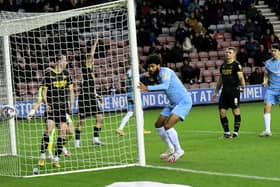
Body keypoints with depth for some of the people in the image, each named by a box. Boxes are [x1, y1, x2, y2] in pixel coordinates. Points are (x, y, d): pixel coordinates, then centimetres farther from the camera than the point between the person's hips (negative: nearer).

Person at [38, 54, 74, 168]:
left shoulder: (66, 74, 10)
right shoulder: (49, 74, -2)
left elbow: (71, 90, 15)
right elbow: (44, 91, 0)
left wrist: (71, 104, 6)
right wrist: (46, 104, -12)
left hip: (63, 107, 4)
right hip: (52, 106, -4)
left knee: (62, 131, -2)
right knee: (49, 128, -19)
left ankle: (56, 159, 5)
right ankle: (42, 156, -10)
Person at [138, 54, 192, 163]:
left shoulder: (165, 72, -21)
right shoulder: (157, 76, 6)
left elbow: (165, 85, -39)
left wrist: (148, 88, -45)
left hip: (184, 102, -10)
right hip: (173, 103, 10)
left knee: (168, 125, -22)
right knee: (158, 125, 9)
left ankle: (178, 151, -7)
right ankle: (171, 149, 23)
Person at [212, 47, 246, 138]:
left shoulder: (236, 65, -5)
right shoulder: (223, 66, 15)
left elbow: (241, 77, -15)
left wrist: (243, 86, -28)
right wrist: (216, 92, 23)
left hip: (234, 91, -6)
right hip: (224, 91, 6)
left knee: (235, 111, -3)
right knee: (222, 111, 2)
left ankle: (236, 131, 6)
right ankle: (226, 132, 13)